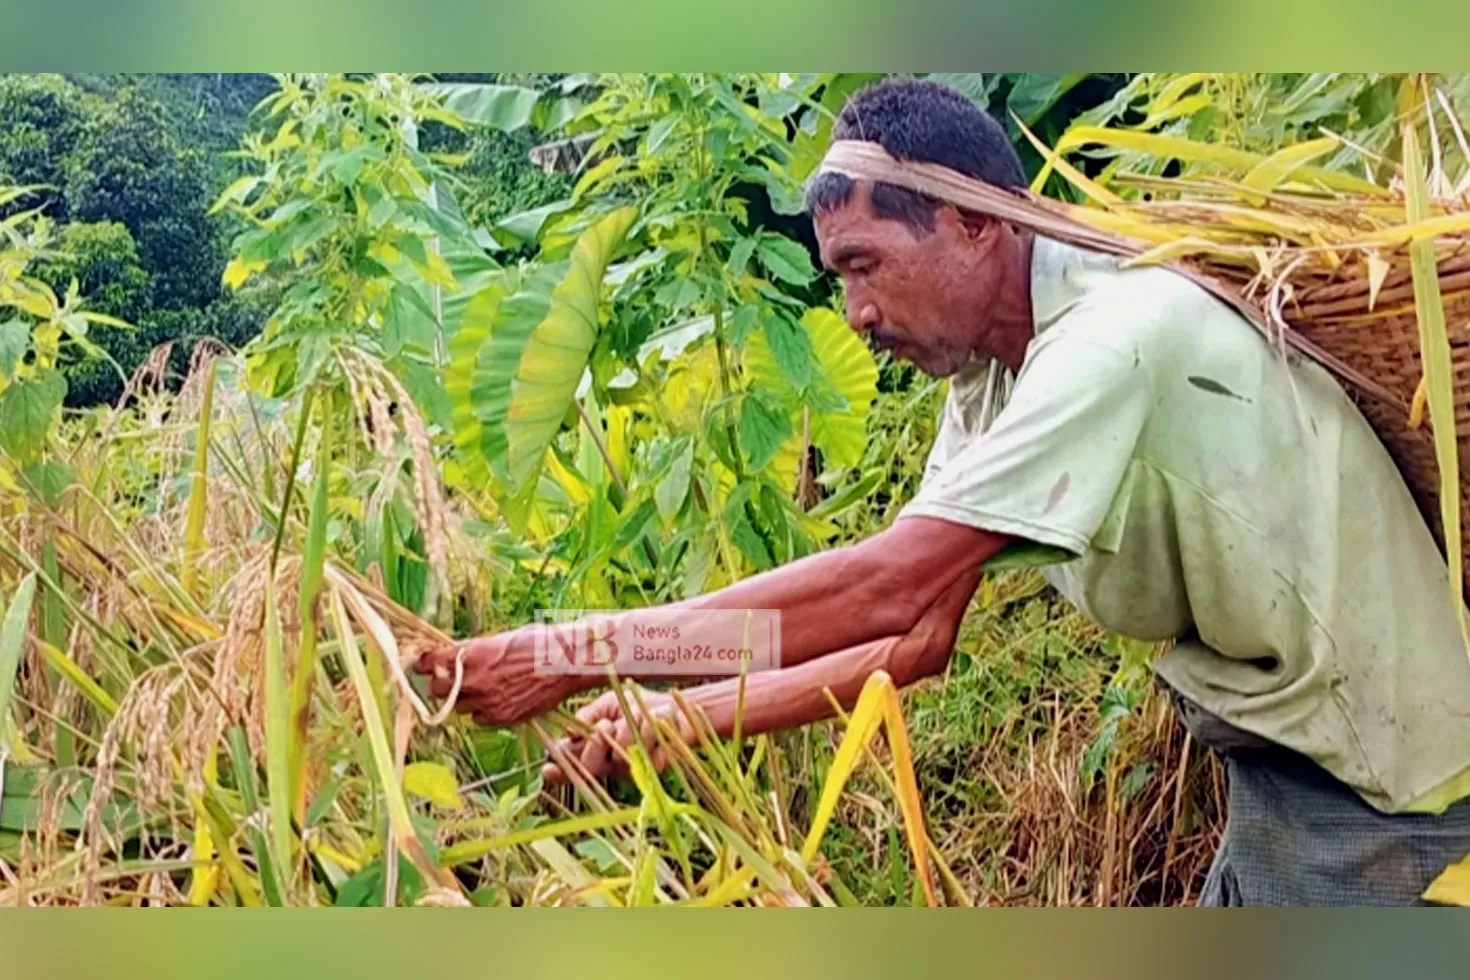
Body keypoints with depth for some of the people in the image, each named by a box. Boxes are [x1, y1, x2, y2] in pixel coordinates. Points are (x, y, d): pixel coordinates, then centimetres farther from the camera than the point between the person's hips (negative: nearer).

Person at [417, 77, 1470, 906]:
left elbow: (882, 588, -32)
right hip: (1282, 761, 8)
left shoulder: (1118, 337, -28)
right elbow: (915, 637, -1)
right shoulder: (989, 381, 1)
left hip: (1382, 780, -7)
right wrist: (670, 715, -9)